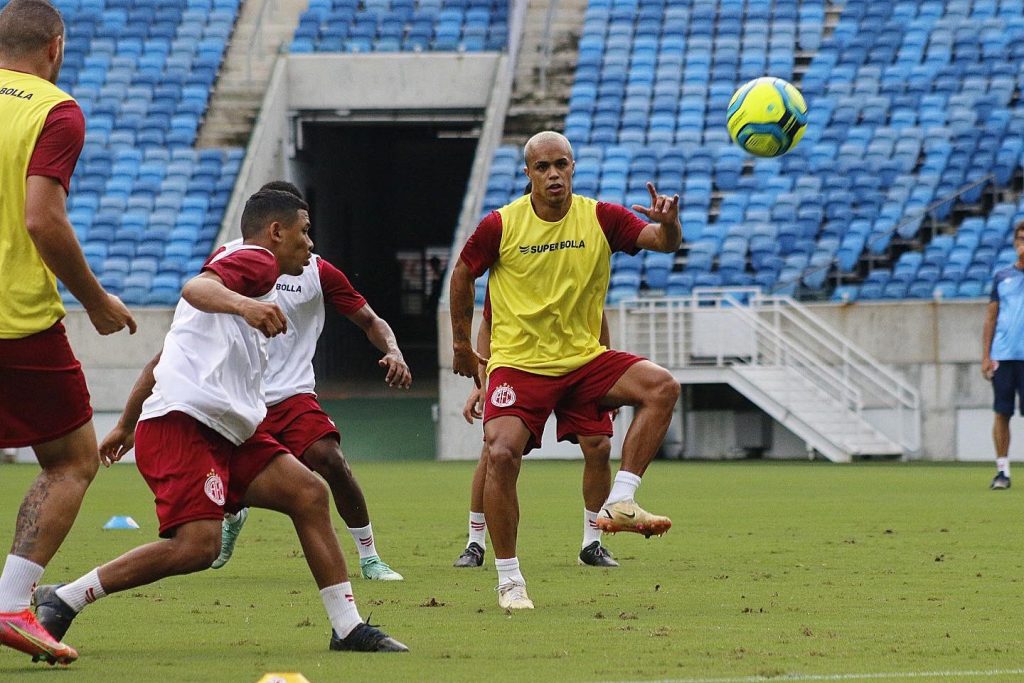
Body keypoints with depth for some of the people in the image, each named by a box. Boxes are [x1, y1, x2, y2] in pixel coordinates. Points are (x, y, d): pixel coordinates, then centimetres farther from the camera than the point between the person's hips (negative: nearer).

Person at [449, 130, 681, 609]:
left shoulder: (600, 218, -4)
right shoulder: (501, 225, -6)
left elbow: (663, 242, -14)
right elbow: (463, 274, 10)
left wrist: (668, 223, -38)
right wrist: (461, 342, 16)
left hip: (584, 359, 2)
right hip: (518, 363, -2)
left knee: (662, 387, -22)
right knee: (501, 454, -21)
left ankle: (620, 503, -18)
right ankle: (508, 579, -6)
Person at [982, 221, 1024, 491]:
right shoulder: (1002, 278, 11)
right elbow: (991, 318, 11)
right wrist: (985, 355, 5)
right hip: (1002, 356, 2)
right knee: (1002, 413, 0)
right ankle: (1002, 470, 6)